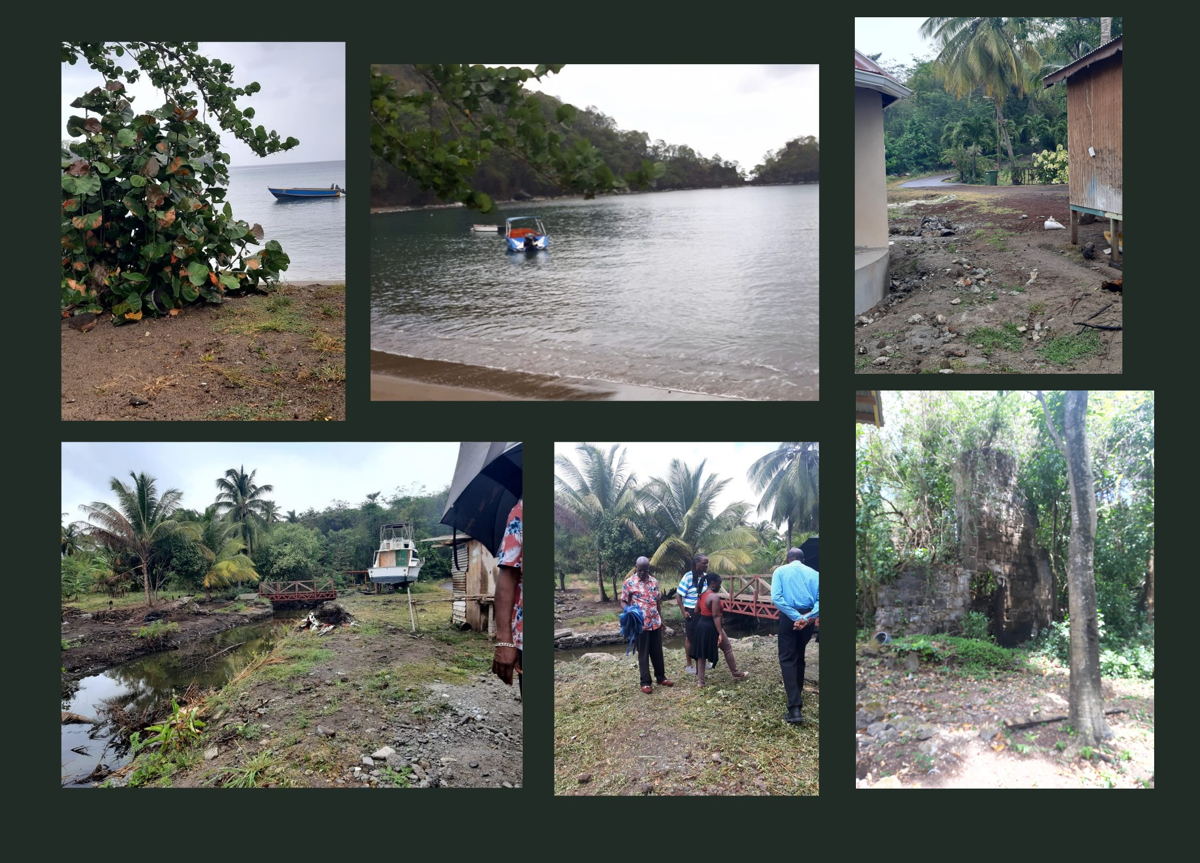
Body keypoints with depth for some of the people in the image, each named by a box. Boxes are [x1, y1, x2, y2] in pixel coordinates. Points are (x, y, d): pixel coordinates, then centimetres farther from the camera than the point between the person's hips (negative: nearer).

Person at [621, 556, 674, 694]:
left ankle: (661, 677, 27)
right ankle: (645, 682, 11)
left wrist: (661, 619, 15)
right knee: (643, 654, 3)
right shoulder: (629, 583, -7)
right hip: (640, 624, -4)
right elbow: (623, 602, -5)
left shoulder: (654, 581, 8)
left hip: (655, 623, 5)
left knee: (658, 652, 14)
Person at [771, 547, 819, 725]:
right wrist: (807, 617, -16)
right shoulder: (814, 573, 8)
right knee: (799, 657, 22)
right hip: (809, 619, 3)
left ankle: (795, 708, -15)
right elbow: (819, 598, -7)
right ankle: (798, 694, 37)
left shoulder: (780, 571, 3)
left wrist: (795, 617, -15)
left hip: (789, 617, -3)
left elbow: (776, 597, -12)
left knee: (787, 659, -2)